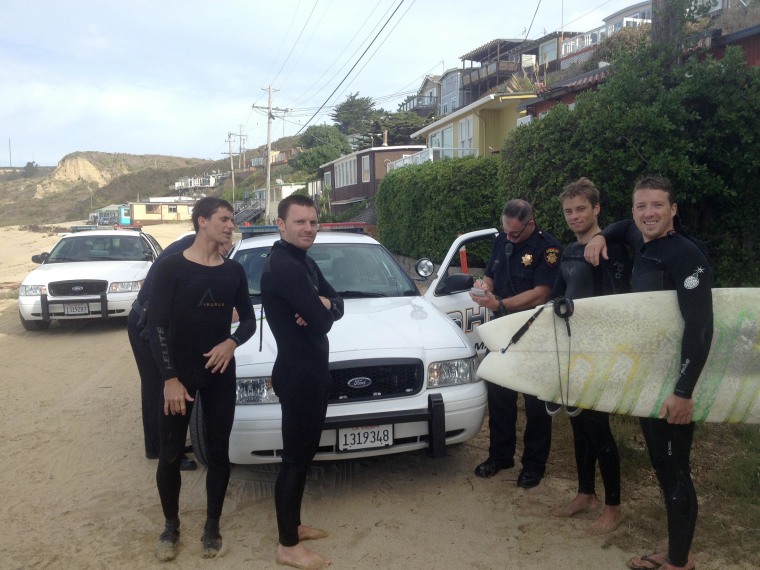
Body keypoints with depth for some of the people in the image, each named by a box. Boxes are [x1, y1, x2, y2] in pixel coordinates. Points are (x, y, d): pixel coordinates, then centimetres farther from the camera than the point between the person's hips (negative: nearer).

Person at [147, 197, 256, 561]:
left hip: (220, 374, 3)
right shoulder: (172, 267, -8)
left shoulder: (234, 271, 5)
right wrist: (170, 378, -16)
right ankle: (171, 527, 27)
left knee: (218, 453, 9)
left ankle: (212, 526, 25)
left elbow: (249, 320, 10)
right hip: (179, 375, -3)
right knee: (170, 455, 5)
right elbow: (156, 326, -10)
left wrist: (232, 342, -12)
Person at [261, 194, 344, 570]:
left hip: (312, 371, 10)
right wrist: (322, 310, -3)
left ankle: (294, 525, 35)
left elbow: (336, 306, 8)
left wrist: (323, 306, -15)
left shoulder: (304, 261, 12)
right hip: (298, 374, -10)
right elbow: (323, 322, -26)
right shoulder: (283, 267, -22)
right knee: (295, 458, 0)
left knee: (304, 453, 19)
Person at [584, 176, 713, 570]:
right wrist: (601, 236, 11)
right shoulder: (643, 244, 8)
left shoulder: (686, 254, -18)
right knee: (661, 465, 16)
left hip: (674, 382, -9)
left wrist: (684, 391, -27)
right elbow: (627, 228, 34)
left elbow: (700, 328, -24)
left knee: (675, 471, 1)